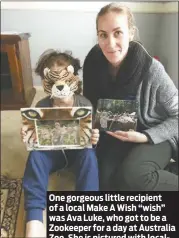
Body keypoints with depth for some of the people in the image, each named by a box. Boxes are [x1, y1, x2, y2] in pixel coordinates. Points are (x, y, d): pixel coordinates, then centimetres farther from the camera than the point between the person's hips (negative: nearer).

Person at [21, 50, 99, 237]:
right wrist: (28, 136, -24)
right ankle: (34, 218, -32)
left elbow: (91, 137, -4)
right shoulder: (41, 106, -10)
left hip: (78, 150, -1)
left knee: (89, 155, -34)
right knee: (35, 156, -30)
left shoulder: (85, 104, -13)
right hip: (52, 151, 1)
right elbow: (36, 137, 0)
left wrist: (94, 140, -29)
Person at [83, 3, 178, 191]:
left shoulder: (152, 70, -24)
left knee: (131, 175, -31)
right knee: (105, 179, -17)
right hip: (114, 134, 4)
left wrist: (144, 137, -24)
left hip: (154, 136, -4)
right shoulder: (94, 62, -12)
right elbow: (90, 103, 4)